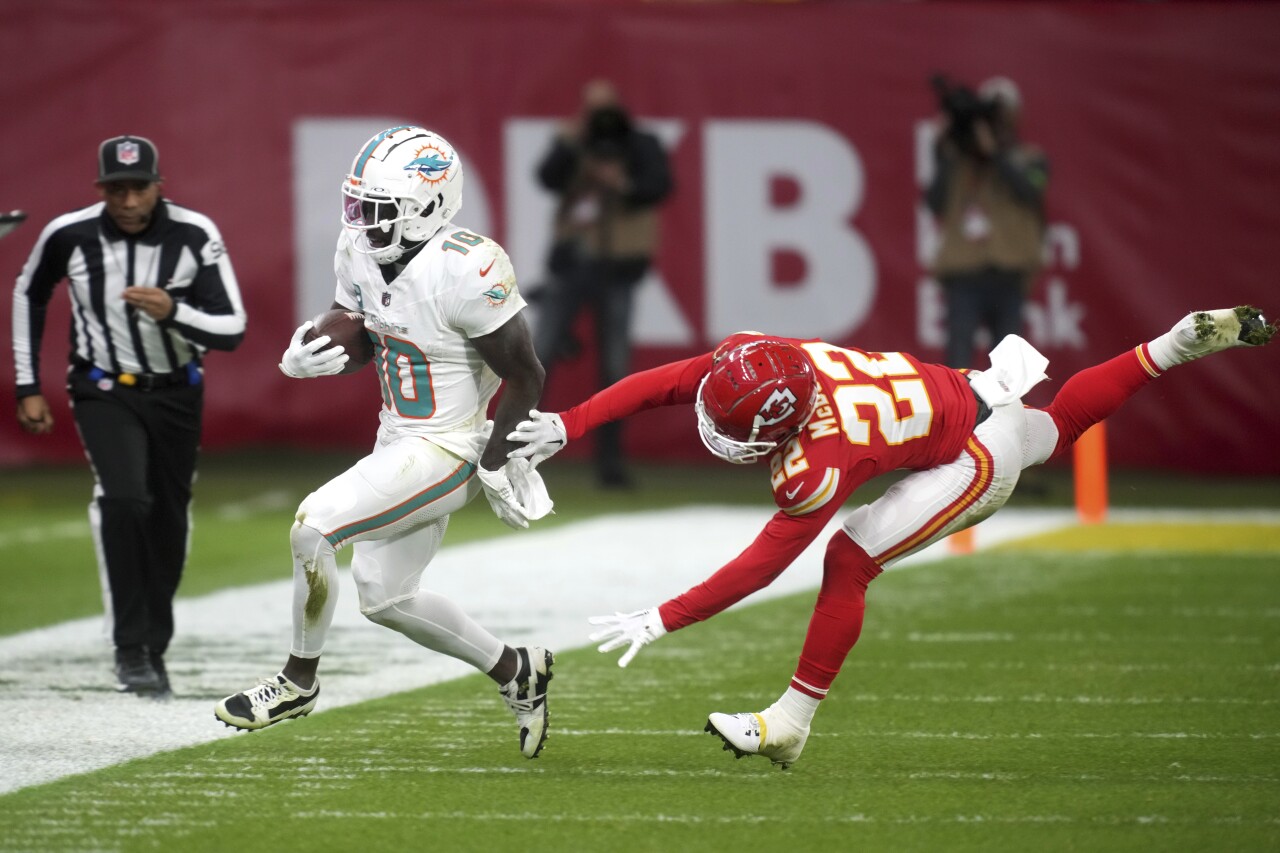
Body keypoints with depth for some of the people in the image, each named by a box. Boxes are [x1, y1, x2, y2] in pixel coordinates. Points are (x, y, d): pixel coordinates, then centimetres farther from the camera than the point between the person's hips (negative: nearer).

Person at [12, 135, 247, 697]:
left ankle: (154, 649, 30)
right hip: (104, 392, -2)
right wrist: (28, 387, 7)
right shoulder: (69, 235, -15)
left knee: (168, 524, 10)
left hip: (176, 393, 2)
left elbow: (233, 331, -18)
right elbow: (29, 294, 6)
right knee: (122, 499, -25)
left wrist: (172, 311, -37)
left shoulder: (194, 236, -17)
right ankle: (130, 649, -19)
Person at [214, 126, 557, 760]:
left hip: (446, 453, -9)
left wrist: (495, 465, -16)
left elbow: (526, 378, -18)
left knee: (313, 527, -18)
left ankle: (298, 682, 2)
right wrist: (305, 358, -9)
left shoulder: (464, 272, -26)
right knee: (383, 599, 14)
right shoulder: (361, 250, -3)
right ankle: (516, 672, 32)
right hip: (397, 441, 9)